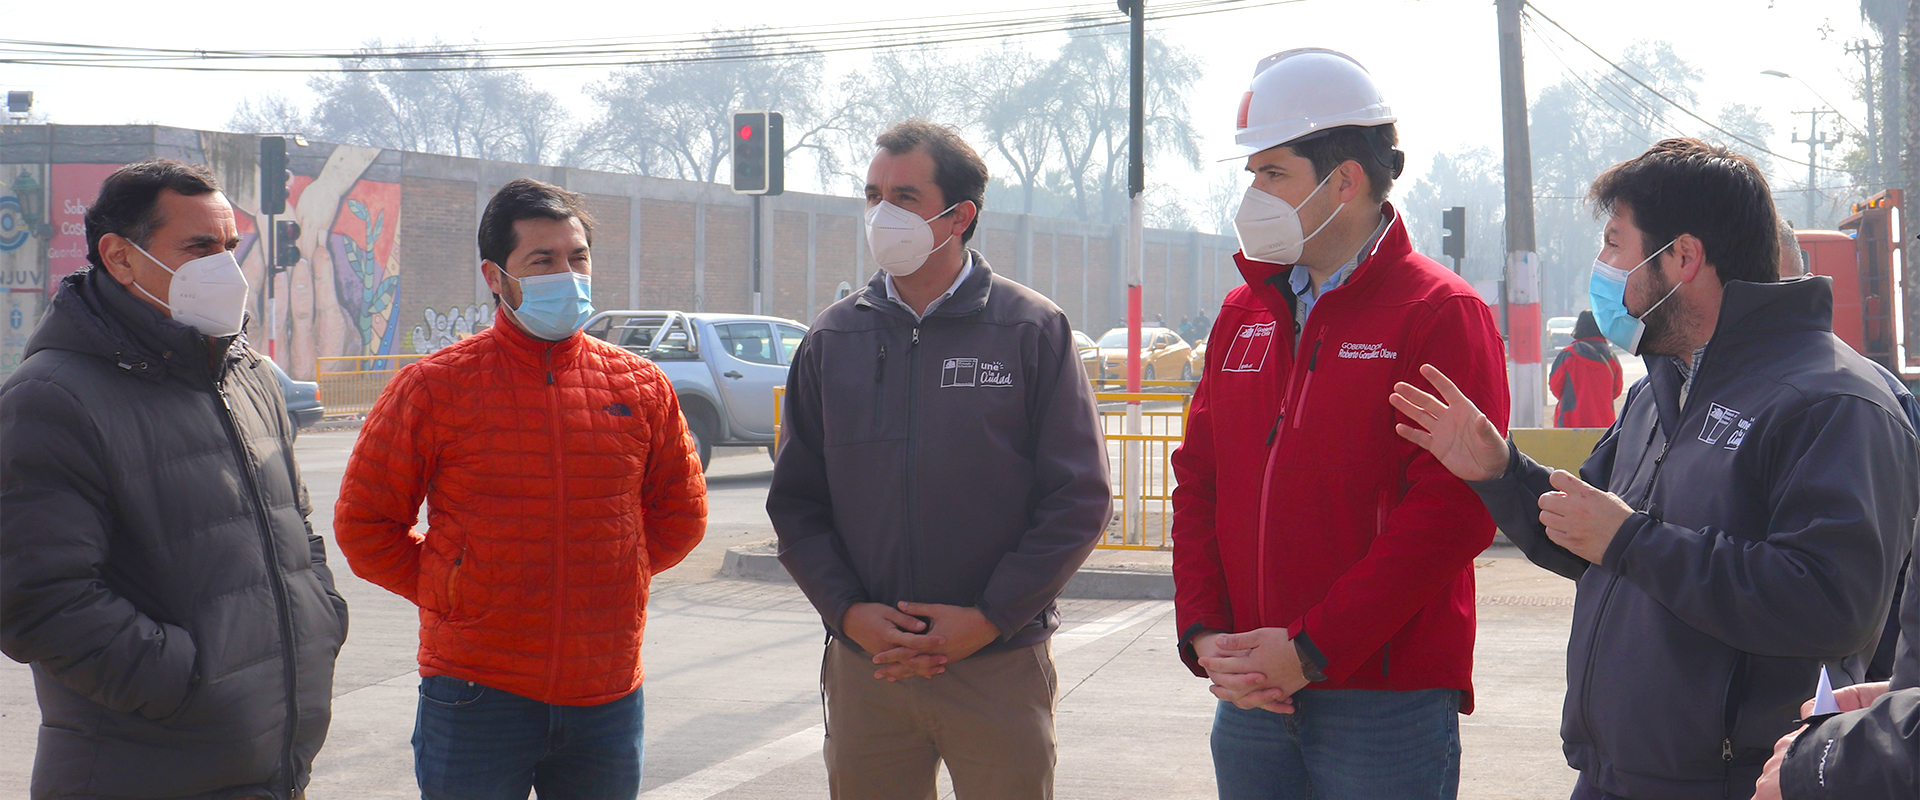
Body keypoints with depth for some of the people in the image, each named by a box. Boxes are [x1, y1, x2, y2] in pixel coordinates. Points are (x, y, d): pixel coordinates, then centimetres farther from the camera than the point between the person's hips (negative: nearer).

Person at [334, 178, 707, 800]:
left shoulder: (641, 386, 5)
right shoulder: (434, 387, -3)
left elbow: (680, 514, 18)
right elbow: (363, 523, 4)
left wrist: (608, 578, 10)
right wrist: (445, 592, 0)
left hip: (608, 697, 3)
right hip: (476, 696, -3)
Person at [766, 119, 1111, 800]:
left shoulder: (1032, 329, -1)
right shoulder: (833, 338, 8)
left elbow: (1078, 500, -4)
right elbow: (795, 502, 9)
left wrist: (987, 619, -12)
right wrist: (849, 611, -7)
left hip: (1000, 668, -2)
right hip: (865, 667, 3)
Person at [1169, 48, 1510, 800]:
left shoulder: (1441, 313, -7)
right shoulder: (1243, 313, 13)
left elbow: (1453, 511, -15)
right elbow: (1198, 481, 12)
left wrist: (1312, 649, -17)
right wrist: (1205, 635, -2)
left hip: (1386, 703, -5)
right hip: (1250, 695, 6)